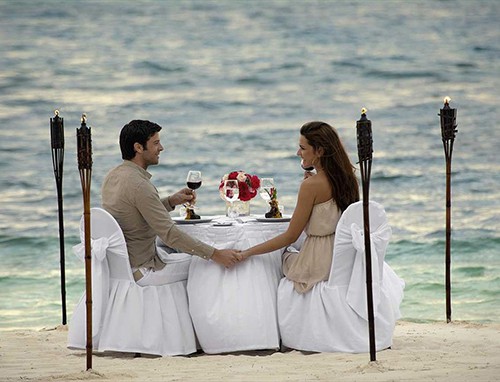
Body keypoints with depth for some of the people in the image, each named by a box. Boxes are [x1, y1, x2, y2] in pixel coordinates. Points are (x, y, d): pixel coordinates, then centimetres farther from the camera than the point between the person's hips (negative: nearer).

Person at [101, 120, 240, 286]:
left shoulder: (113, 176, 4)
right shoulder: (139, 185, -25)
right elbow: (169, 233, -27)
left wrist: (171, 201, 6)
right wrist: (215, 254, -24)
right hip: (141, 271, -9)